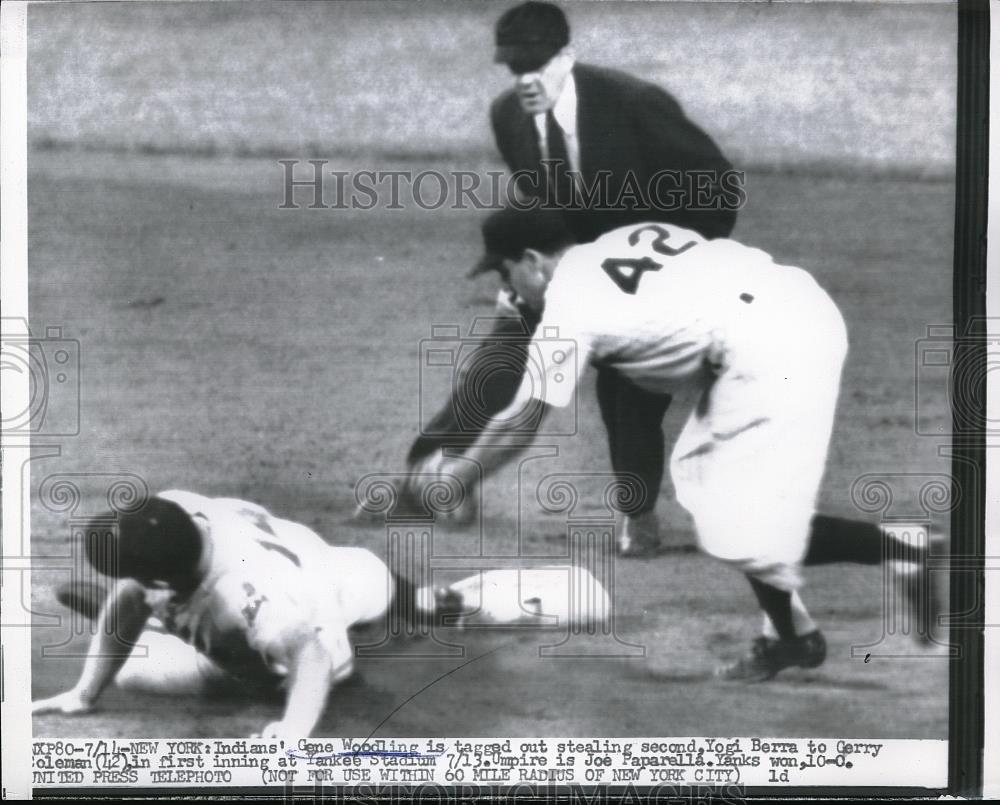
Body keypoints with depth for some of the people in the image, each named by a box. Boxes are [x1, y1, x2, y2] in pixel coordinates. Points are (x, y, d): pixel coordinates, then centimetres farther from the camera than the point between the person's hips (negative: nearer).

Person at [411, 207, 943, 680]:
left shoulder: (569, 308, 1)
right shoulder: (621, 241, 20)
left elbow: (519, 426, 9)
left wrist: (453, 481, 22)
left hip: (774, 351, -9)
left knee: (744, 533, -3)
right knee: (702, 478, 17)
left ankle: (903, 551, -1)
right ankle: (790, 634, 20)